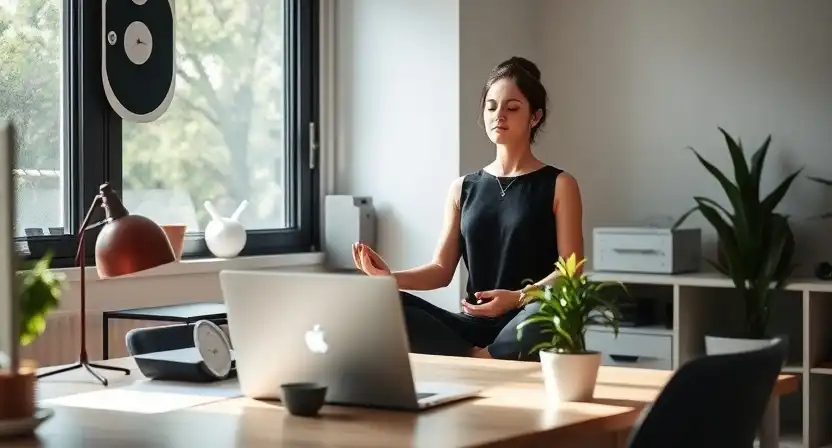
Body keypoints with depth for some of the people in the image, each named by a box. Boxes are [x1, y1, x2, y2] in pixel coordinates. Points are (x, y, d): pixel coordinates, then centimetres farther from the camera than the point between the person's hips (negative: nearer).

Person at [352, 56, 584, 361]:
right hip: (475, 326, 4)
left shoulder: (559, 186, 5)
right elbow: (442, 270, 11)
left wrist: (517, 298, -24)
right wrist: (391, 277, -11)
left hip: (530, 329, -4)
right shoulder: (463, 189, 17)